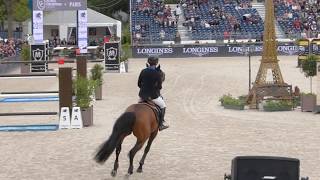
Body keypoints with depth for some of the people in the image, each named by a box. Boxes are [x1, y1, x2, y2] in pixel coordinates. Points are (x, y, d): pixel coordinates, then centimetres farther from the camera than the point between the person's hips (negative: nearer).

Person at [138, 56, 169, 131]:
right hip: (153, 96, -4)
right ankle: (160, 125, 19)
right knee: (163, 106, 20)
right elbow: (159, 86, -9)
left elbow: (139, 84, 5)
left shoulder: (143, 71, -1)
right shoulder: (157, 73, -13)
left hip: (142, 95, 4)